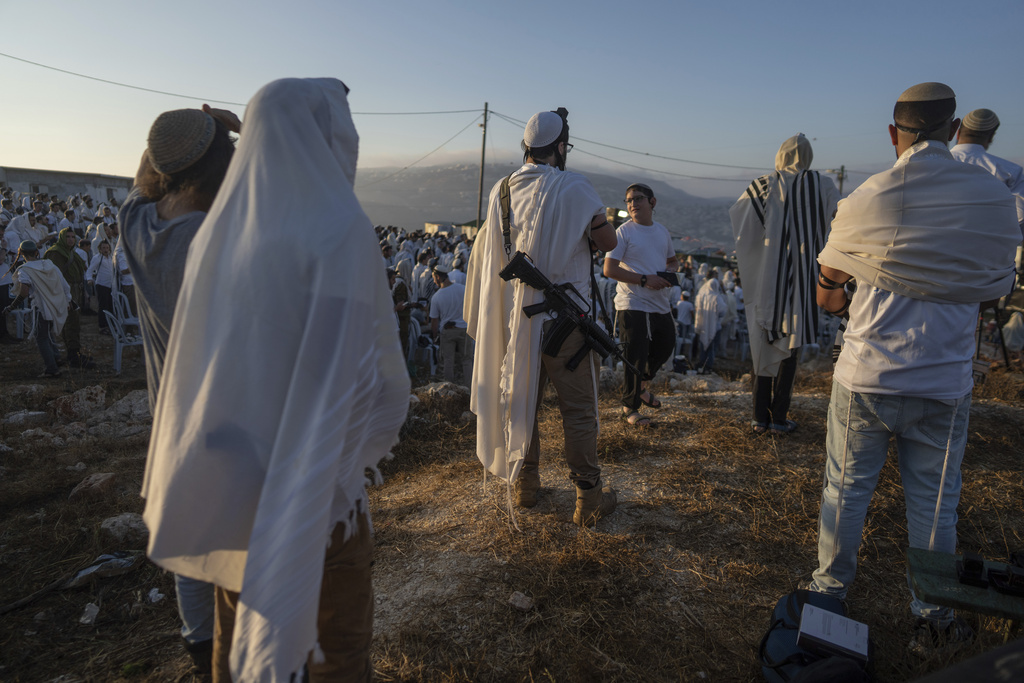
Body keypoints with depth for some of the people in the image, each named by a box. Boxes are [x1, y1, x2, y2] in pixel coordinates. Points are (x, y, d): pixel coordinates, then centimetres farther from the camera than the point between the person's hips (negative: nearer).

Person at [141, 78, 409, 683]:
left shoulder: (220, 229, 1)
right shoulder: (341, 230, -19)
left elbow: (199, 360, 9)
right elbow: (377, 370, -16)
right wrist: (377, 433, 5)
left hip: (224, 477, 7)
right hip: (315, 489, -6)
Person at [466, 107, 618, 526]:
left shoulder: (501, 191, 3)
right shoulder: (574, 188, -11)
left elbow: (488, 252, 13)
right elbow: (608, 243, -6)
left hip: (514, 314, 5)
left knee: (520, 399, 16)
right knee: (578, 409, 5)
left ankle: (524, 483, 27)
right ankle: (588, 497, 11)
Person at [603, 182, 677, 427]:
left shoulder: (662, 231, 12)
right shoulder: (623, 232, -8)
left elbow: (672, 260, 26)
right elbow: (609, 269, -15)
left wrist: (670, 272, 1)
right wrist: (644, 280, -20)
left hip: (661, 305, 7)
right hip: (633, 306, -7)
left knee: (665, 347, 19)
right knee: (635, 358, -5)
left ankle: (642, 386, 43)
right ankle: (630, 407, 12)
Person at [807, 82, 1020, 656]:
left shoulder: (863, 200, -8)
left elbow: (828, 295, 2)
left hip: (864, 378, -1)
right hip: (944, 386, 1)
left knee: (846, 489, 15)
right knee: (934, 504, 15)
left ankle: (831, 589, 32)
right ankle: (933, 619, 31)